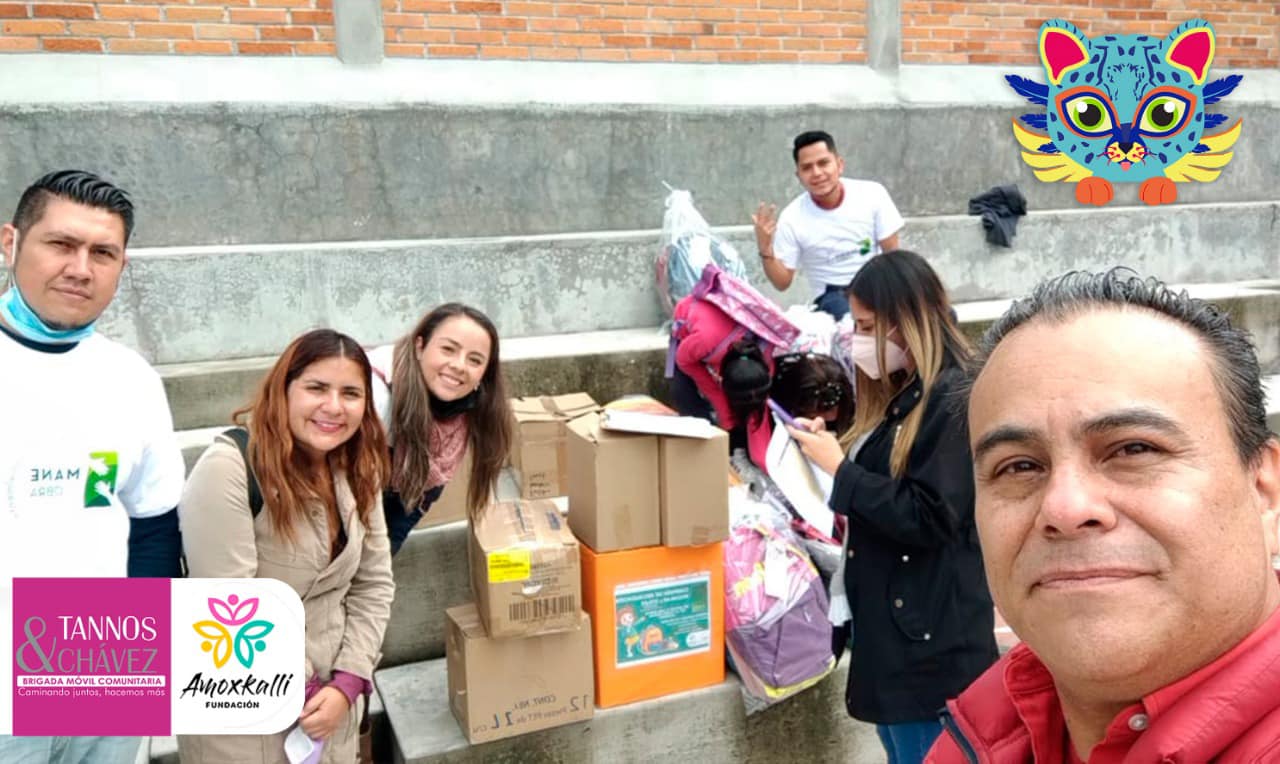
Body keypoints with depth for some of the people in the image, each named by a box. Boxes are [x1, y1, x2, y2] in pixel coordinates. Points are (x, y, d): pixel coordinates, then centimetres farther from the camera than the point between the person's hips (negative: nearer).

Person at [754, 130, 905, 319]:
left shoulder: (872, 194, -4)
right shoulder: (792, 219, -7)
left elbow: (892, 254, 0)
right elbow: (782, 283, -4)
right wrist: (765, 249, -22)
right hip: (833, 297, -1)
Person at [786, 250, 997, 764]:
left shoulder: (955, 397, -18)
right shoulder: (904, 393, 11)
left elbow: (931, 518, -24)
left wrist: (840, 468, -19)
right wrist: (831, 448, 0)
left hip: (931, 637, -9)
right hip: (891, 619, 9)